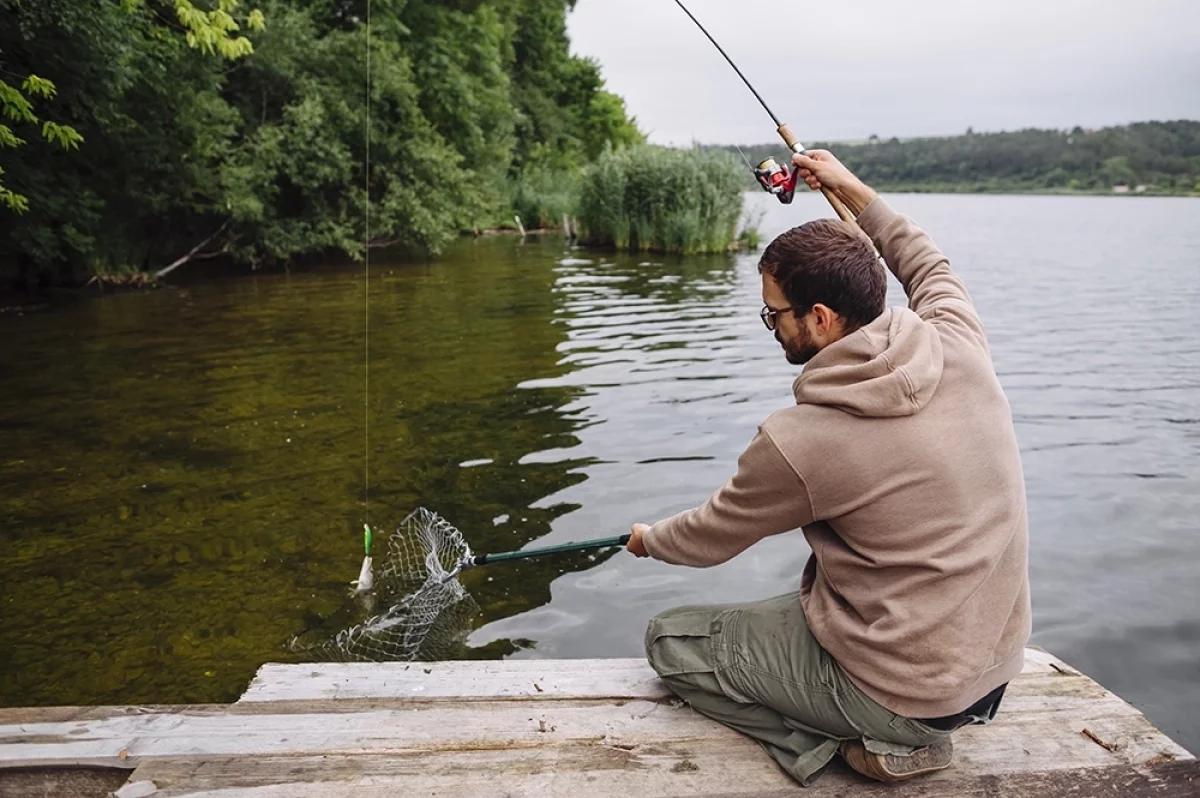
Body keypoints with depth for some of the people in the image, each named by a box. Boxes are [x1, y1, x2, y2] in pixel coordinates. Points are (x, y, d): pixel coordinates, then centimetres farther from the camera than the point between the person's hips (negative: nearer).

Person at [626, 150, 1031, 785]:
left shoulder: (797, 442, -26)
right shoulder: (961, 345, -11)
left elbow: (706, 540, -6)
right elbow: (930, 268, 15)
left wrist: (649, 540, 15)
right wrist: (854, 192, 20)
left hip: (907, 694, -7)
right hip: (998, 664, 7)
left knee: (668, 640, 5)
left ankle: (863, 745, 0)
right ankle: (901, 730, 17)